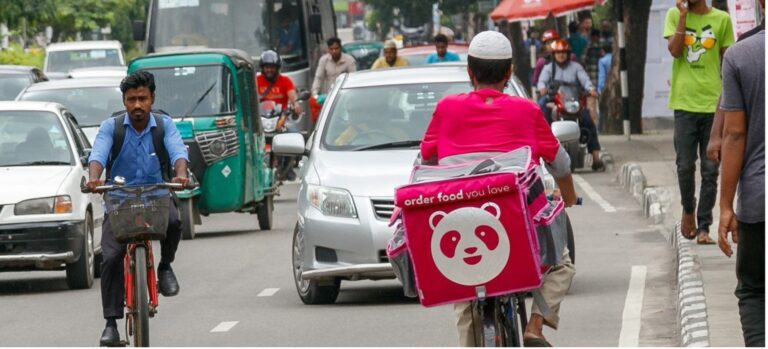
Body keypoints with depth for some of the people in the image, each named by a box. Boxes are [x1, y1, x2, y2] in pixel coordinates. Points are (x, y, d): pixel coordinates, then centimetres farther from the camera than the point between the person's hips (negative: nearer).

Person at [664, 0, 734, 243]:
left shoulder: (721, 20, 4)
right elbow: (674, 50, -9)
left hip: (713, 103, 0)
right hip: (684, 103, 0)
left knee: (710, 170, 0)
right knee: (685, 166, 2)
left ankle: (703, 227, 4)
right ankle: (688, 210, 26)